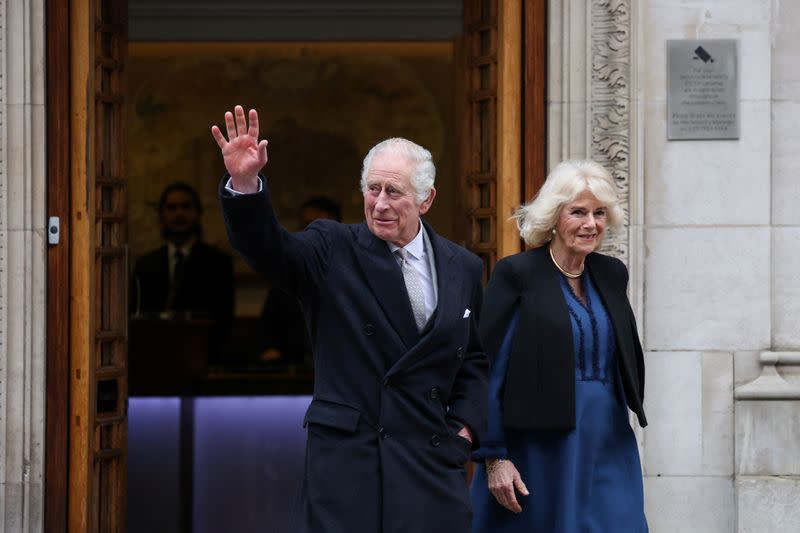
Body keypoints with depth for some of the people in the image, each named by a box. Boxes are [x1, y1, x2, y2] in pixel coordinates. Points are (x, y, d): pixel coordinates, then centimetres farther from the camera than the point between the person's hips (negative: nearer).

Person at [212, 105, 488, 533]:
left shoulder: (463, 269, 10)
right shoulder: (333, 250, 1)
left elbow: (475, 360, 18)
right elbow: (268, 248, -16)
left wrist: (464, 427, 4)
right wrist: (244, 184, -33)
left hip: (431, 459, 3)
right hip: (345, 455, -3)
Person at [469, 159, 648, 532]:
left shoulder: (612, 274, 10)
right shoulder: (516, 274, -7)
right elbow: (490, 370, -10)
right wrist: (494, 458, -14)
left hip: (609, 449, 5)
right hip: (537, 450, -5)